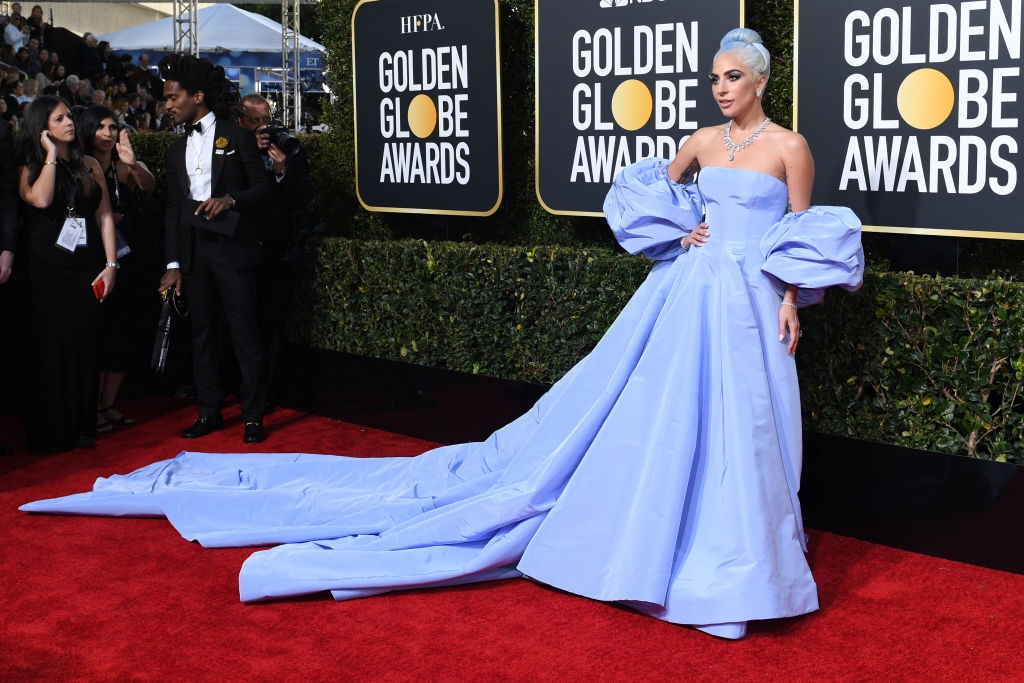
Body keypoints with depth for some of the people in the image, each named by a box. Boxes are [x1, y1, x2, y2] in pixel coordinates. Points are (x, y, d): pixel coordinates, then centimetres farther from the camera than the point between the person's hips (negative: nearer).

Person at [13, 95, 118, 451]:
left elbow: (104, 216, 7)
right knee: (48, 348, 1)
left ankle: (81, 426, 13)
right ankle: (50, 432, 7)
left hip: (86, 268, 3)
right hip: (44, 270, -3)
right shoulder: (30, 167, 2)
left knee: (83, 348, 5)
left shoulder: (90, 165, 11)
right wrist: (51, 155, -11)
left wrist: (110, 264, -2)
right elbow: (41, 199, -20)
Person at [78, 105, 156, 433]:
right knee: (99, 332, -6)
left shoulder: (125, 166, 6)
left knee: (126, 333, 6)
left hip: (127, 254, 4)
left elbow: (149, 186, -15)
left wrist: (134, 164, -33)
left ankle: (110, 405, 17)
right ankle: (94, 409, 0)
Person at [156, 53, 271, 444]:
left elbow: (262, 189, -2)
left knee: (244, 332, -4)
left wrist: (230, 200, -21)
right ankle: (209, 411, 18)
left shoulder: (237, 137, 1)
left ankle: (253, 415, 3)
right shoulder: (177, 149, 15)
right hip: (193, 249, 5)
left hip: (231, 247, -5)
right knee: (203, 333, 9)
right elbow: (173, 209, 13)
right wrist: (173, 264, 7)